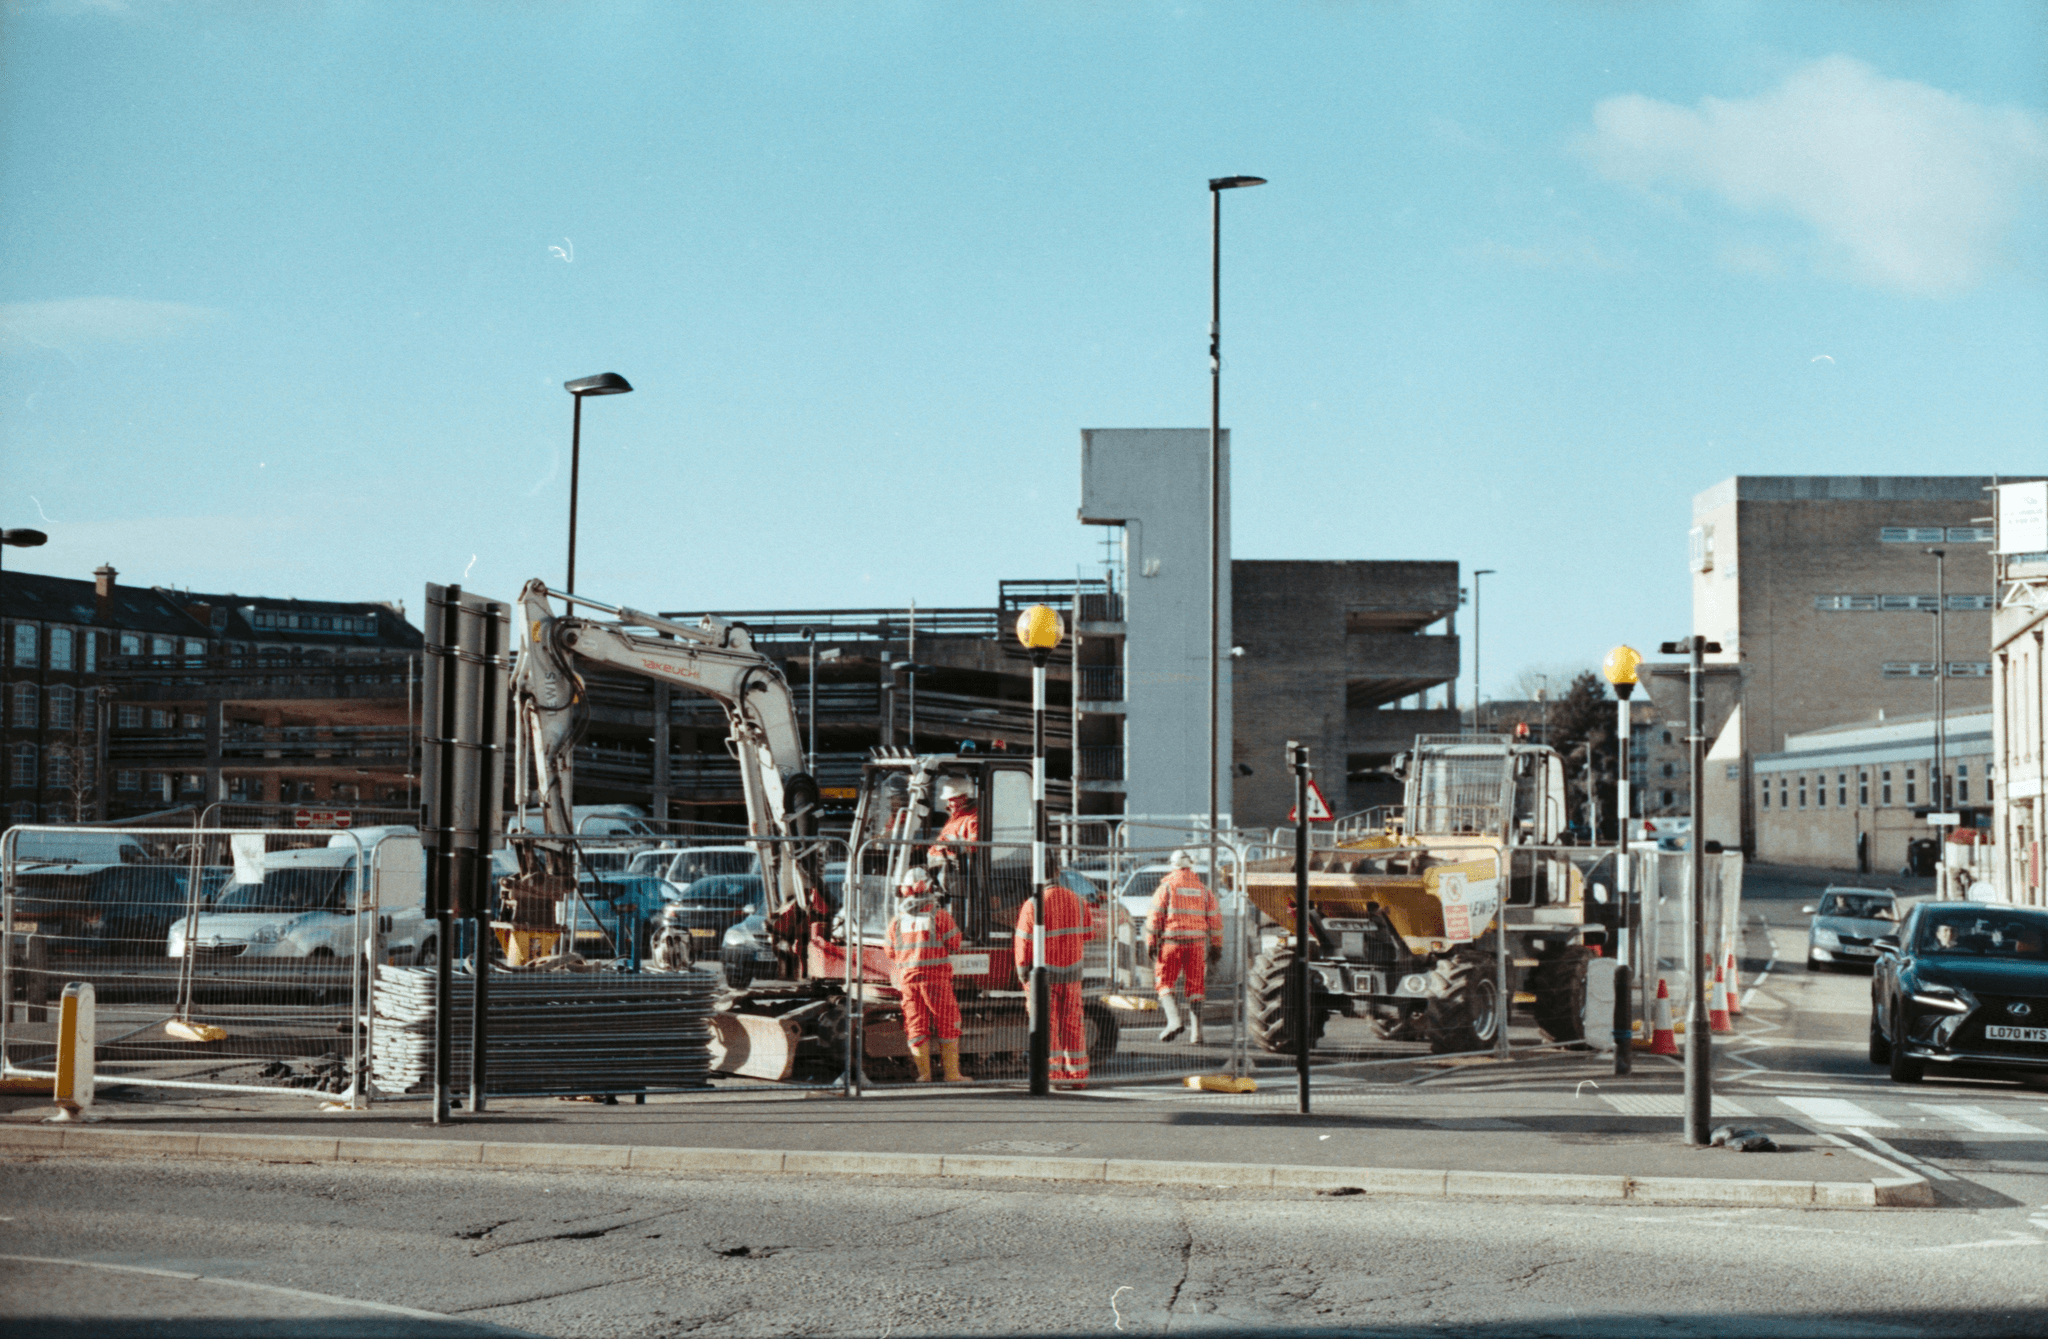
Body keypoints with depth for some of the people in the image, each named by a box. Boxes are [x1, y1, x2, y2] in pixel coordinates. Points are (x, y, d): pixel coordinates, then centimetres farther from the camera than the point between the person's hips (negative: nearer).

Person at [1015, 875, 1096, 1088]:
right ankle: (1077, 1074, 13)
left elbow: (1024, 942, -13)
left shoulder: (1033, 905, -15)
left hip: (1044, 972, -4)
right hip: (1072, 971, 4)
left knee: (1045, 1023, 5)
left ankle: (1052, 1069, 0)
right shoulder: (1077, 901, 0)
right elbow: (1088, 933, 11)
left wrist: (1023, 970, -2)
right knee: (1072, 1022, 11)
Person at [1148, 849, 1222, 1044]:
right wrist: (1216, 946, 16)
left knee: (1165, 983, 4)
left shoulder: (1167, 887, 0)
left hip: (1171, 942, -3)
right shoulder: (1203, 889, 11)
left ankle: (1174, 1020, -17)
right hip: (1197, 943, 3)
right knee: (1195, 987, 9)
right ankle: (1196, 1032, 7)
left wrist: (1151, 943, -2)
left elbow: (1155, 917, -5)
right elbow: (1215, 920, 11)